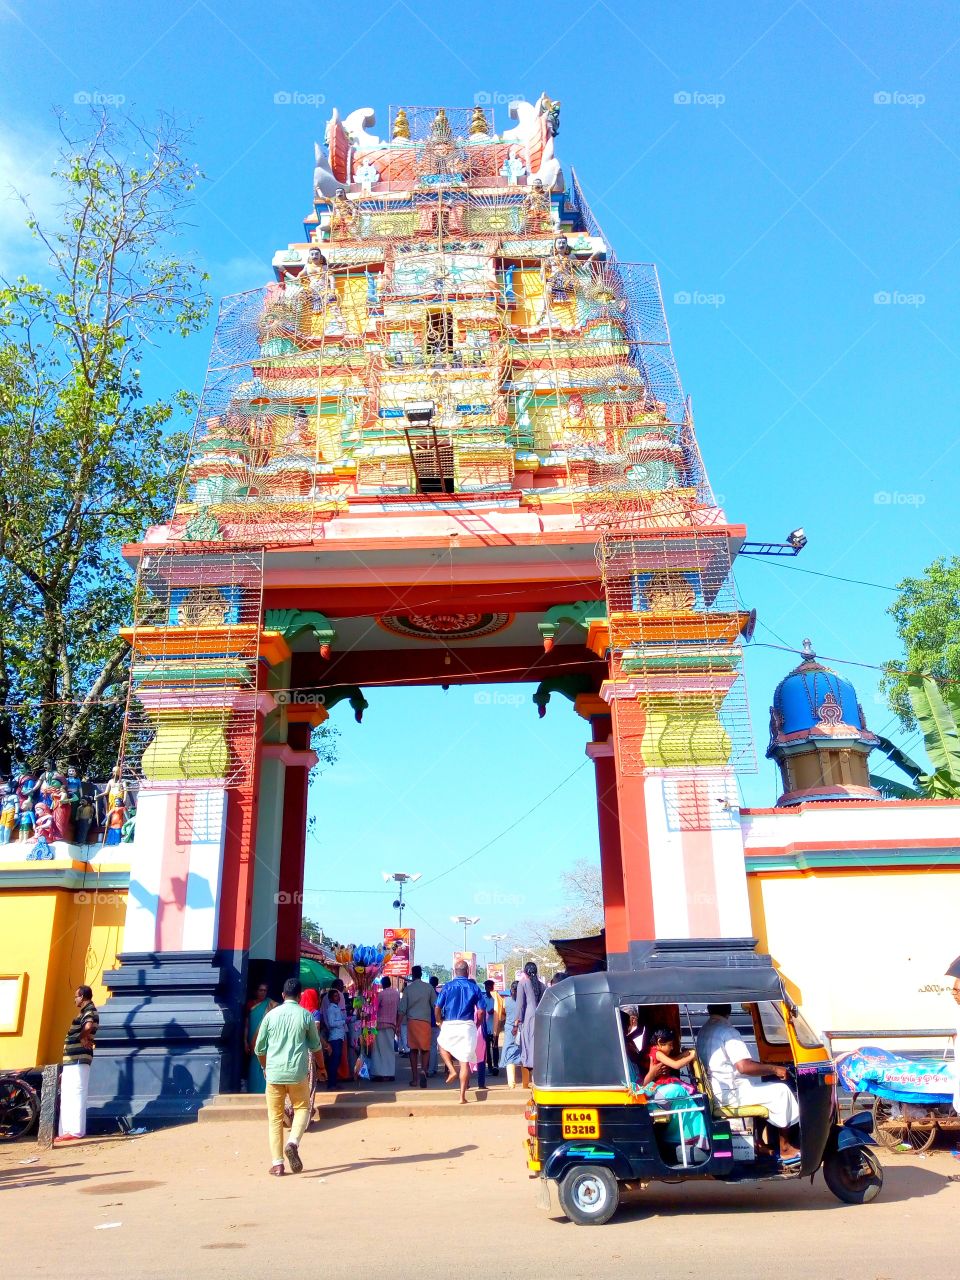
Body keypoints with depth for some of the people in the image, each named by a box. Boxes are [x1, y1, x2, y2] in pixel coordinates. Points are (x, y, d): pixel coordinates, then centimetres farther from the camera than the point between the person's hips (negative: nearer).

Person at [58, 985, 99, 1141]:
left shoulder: (90, 1010, -10)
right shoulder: (84, 1012, 22)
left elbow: (89, 1026, -33)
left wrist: (82, 1037, -14)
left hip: (78, 1061, -10)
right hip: (71, 1062, 10)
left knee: (75, 1095, -11)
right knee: (67, 1097, 14)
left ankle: (76, 1131, -12)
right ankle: (66, 1131, 19)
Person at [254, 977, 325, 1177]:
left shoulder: (271, 1015, 3)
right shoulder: (306, 1016, 0)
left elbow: (259, 1048, 9)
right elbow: (316, 1046, 9)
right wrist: (321, 1066, 26)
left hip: (274, 1073, 1)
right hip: (298, 1072, -1)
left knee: (275, 1117, 10)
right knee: (302, 1108, 15)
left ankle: (277, 1164, 6)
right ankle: (293, 1142, -9)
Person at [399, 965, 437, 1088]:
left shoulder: (408, 988, 2)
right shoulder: (428, 987, 1)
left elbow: (402, 1008, 1)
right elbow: (435, 1005, 2)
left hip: (411, 1021, 1)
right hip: (425, 1021, -1)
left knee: (413, 1049, 9)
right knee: (425, 1048, 6)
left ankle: (414, 1078, 10)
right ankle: (423, 1070, -19)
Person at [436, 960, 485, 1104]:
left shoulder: (448, 986, 0)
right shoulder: (474, 987, 2)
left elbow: (438, 1008, -2)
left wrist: (440, 1021, 14)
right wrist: (476, 1025, 13)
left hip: (449, 1025, 0)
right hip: (468, 1026, 1)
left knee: (442, 1045, 30)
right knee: (465, 1062, 5)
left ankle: (452, 1070, 10)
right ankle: (462, 1095, 4)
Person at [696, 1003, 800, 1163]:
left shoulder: (704, 1031, 11)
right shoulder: (727, 1030, -18)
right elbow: (744, 1066, -26)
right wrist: (774, 1069, -13)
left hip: (716, 1090, 9)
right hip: (731, 1092, -9)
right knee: (781, 1091, -1)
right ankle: (785, 1149, 7)